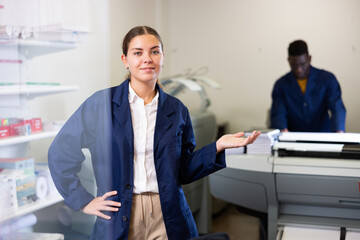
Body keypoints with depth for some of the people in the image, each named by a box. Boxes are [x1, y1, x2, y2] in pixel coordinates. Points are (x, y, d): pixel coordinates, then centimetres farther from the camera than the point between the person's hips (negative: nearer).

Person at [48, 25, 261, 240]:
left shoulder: (177, 110, 5)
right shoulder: (101, 103, -3)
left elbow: (183, 172, 8)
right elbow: (59, 152, 1)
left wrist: (217, 147, -4)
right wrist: (83, 201, -3)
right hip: (118, 220, -2)